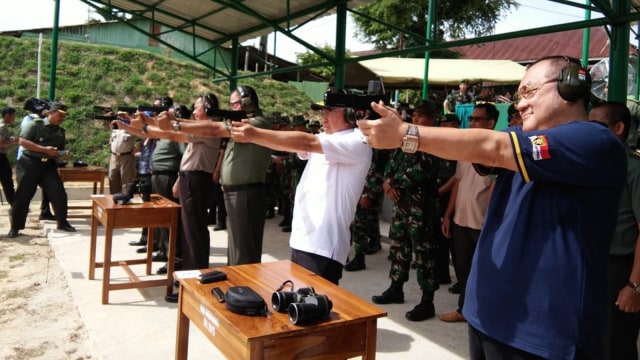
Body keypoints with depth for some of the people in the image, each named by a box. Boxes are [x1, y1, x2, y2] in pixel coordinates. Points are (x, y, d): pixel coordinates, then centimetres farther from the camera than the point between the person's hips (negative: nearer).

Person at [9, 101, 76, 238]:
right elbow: (23, 141, -13)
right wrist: (44, 149, -21)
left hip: (48, 166, 4)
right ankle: (15, 227, 15)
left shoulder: (61, 132, 13)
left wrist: (64, 155, -4)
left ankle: (62, 223, 8)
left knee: (59, 193, -6)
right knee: (23, 196, 2)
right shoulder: (36, 124, -4)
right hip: (29, 164, -4)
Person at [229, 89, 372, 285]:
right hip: (300, 241, 8)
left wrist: (255, 134, -26)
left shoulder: (357, 143, -11)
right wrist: (250, 132, -12)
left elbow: (307, 143, -22)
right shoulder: (323, 139, 16)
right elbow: (295, 145, 3)